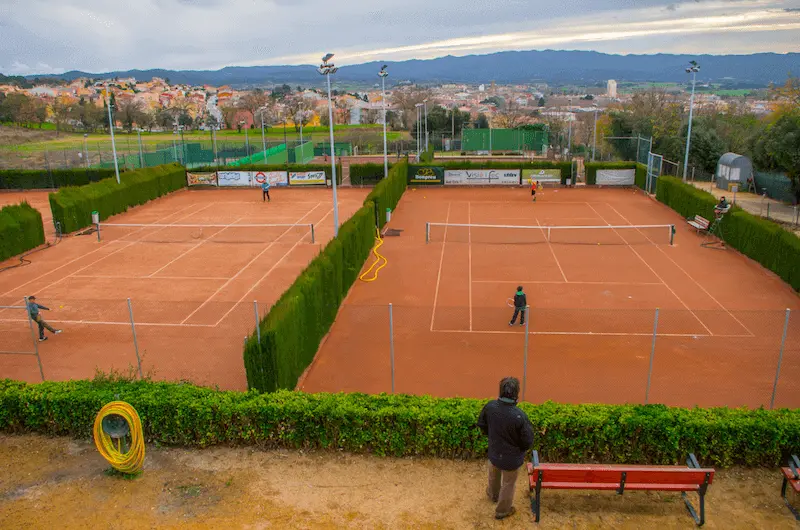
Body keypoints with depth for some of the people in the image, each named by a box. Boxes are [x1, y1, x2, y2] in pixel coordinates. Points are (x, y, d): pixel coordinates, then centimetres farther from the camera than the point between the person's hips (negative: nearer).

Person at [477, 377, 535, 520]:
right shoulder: (519, 416, -36)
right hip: (511, 457, -4)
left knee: (494, 476, 34)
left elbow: (481, 425, -2)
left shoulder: (490, 406, -22)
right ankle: (502, 510, 45)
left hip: (494, 452, 4)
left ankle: (493, 495, 62)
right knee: (508, 484, 23)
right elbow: (528, 442, -23)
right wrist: (523, 449, 1)